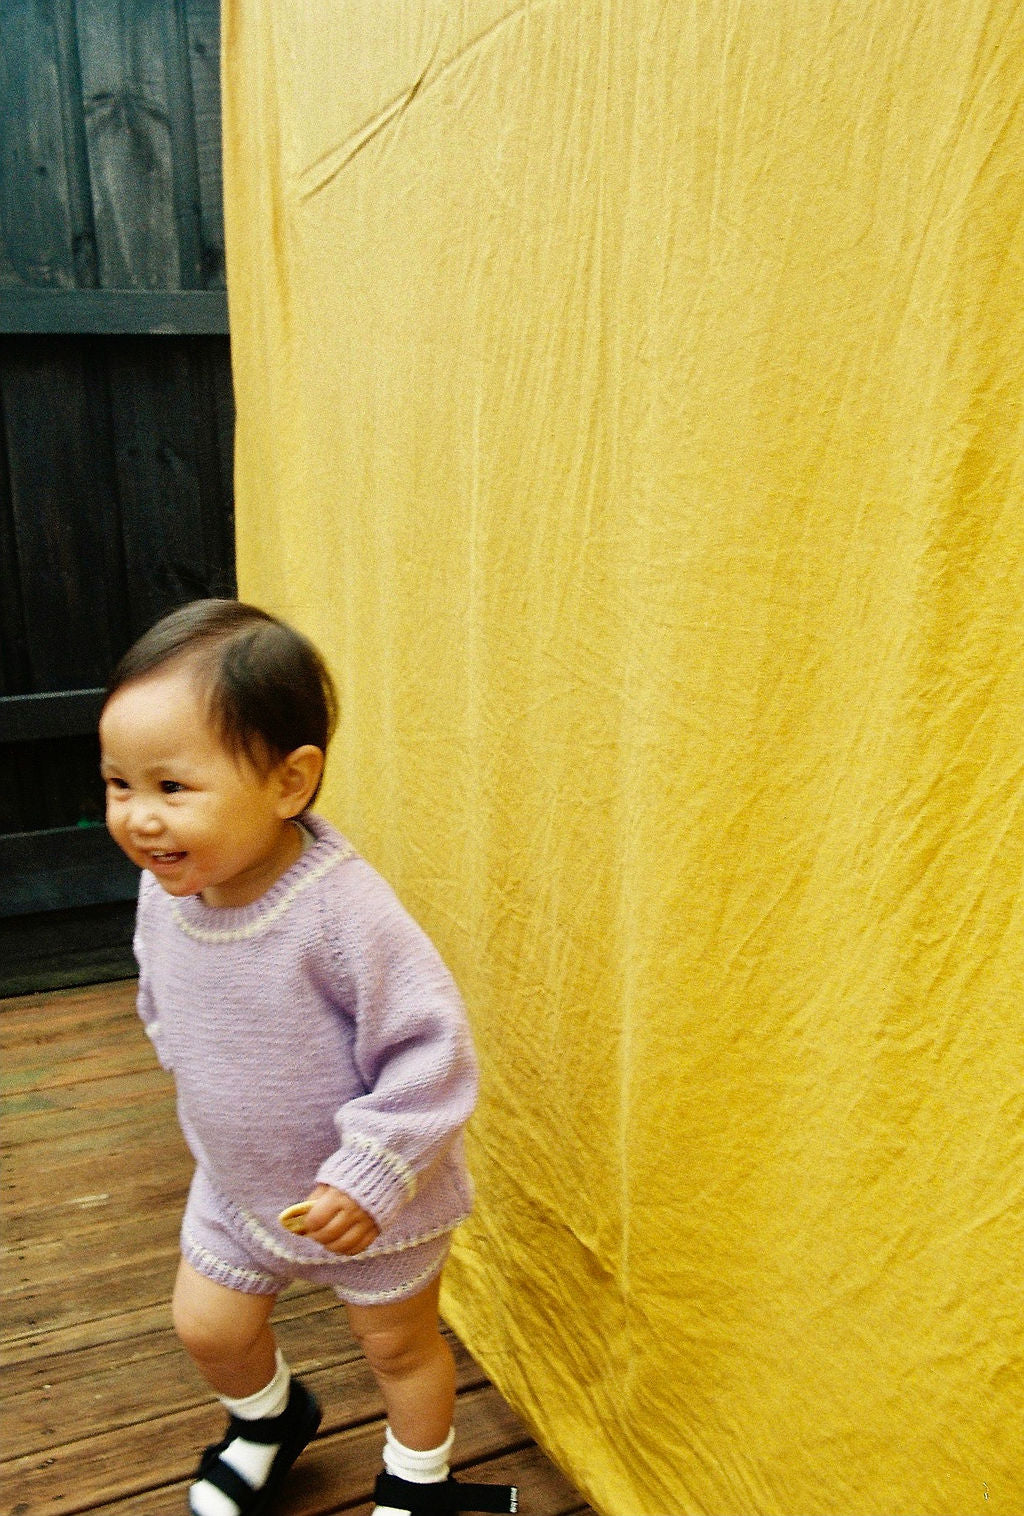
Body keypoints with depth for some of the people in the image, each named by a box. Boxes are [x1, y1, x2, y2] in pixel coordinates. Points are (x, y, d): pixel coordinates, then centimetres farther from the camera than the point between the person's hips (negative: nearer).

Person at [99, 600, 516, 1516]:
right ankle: (269, 1424, 57)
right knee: (208, 1326, 22)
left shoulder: (342, 909, -36)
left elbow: (431, 1049, -30)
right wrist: (199, 1088, 11)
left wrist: (369, 1176, -29)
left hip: (374, 1198, -5)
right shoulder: (165, 893, -14)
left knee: (398, 1343, 19)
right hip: (237, 1184, 6)